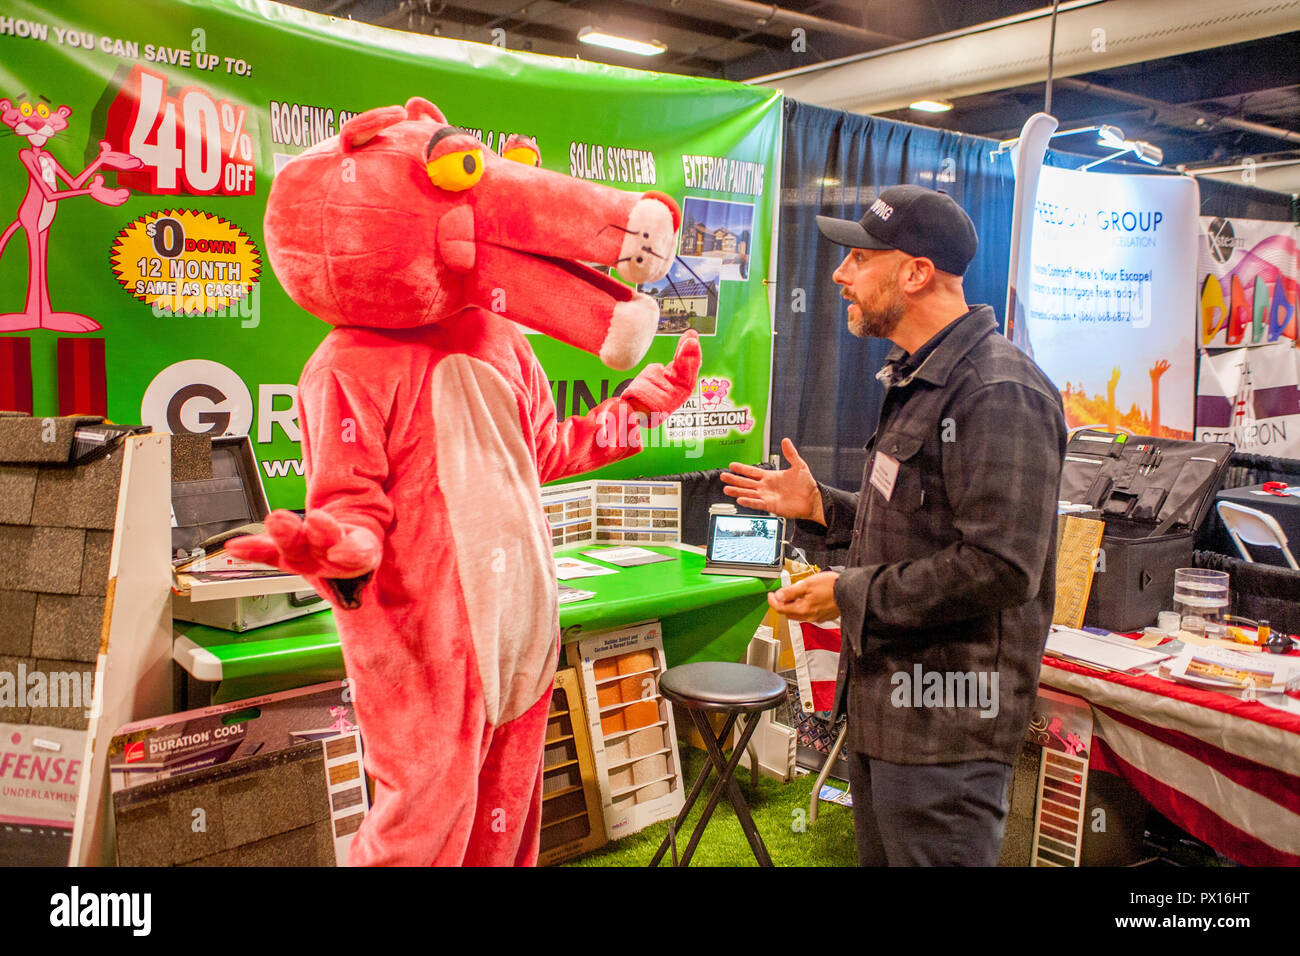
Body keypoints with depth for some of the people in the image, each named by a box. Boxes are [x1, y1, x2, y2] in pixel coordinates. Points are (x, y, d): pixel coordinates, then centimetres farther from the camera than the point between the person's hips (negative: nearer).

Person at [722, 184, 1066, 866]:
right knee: (879, 855, 22)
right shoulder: (917, 382, 16)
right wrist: (818, 506, 13)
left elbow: (999, 567, -26)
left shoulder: (997, 392, -19)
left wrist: (851, 595, -18)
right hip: (884, 706, 10)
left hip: (945, 726, -10)